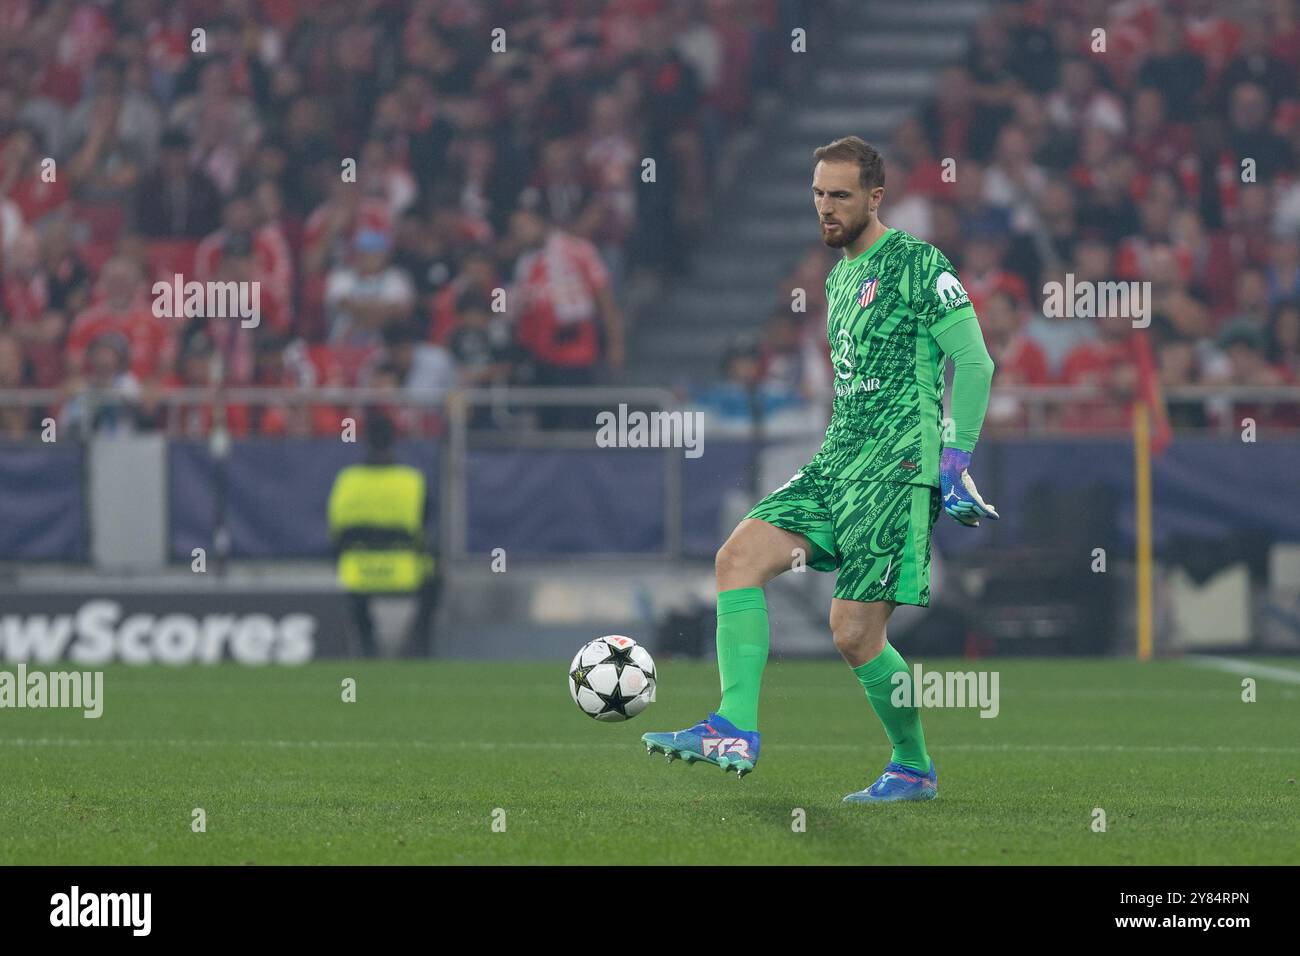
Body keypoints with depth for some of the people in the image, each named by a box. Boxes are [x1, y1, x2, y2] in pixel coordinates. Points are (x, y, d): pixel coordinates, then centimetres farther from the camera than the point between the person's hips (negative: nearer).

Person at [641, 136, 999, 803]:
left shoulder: (917, 264, -7)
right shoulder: (840, 276, 20)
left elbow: (974, 363, -10)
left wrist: (956, 459, -14)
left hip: (898, 471, -8)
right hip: (835, 465, 8)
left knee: (854, 634, -11)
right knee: (740, 556, -10)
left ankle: (915, 769, 10)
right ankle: (735, 733, -14)